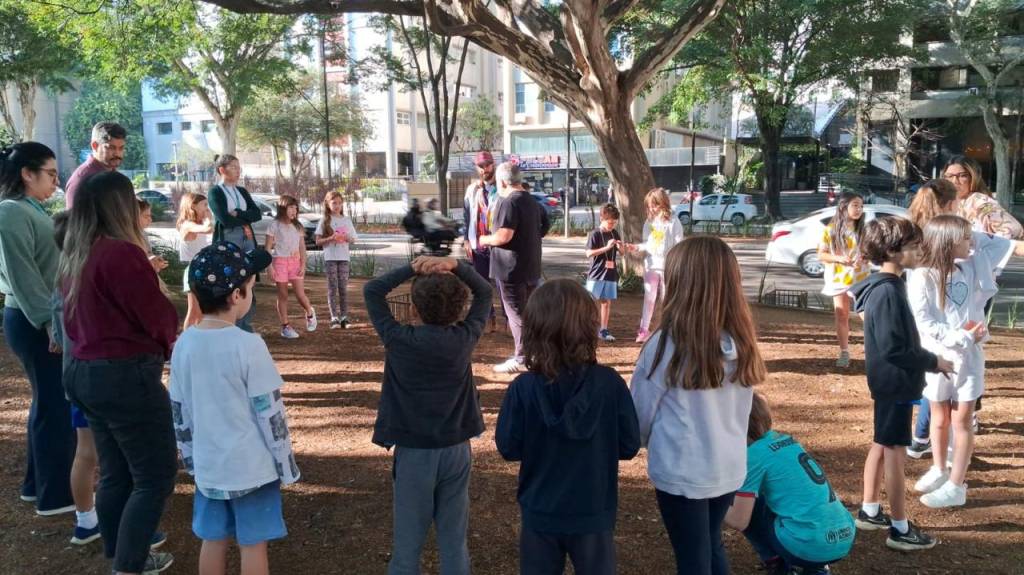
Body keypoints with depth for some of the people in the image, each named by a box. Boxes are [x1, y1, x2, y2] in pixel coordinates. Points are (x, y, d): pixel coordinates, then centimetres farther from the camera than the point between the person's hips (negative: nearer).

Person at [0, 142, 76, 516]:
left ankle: (38, 483, 31)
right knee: (57, 406, -2)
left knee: (48, 402, 18)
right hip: (35, 324, -10)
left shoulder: (30, 210, 13)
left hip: (44, 319, 10)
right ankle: (56, 495, 9)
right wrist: (50, 321, -23)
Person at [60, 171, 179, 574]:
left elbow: (75, 318, 15)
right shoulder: (121, 253, -18)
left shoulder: (73, 258, 8)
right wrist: (174, 346, 6)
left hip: (85, 372, 9)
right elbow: (159, 317, -14)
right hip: (125, 376, -9)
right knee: (155, 476, 1)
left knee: (116, 474, 18)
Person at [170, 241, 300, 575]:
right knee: (253, 544, 8)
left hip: (208, 464, 5)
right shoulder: (249, 346, -20)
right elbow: (270, 413, -15)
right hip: (252, 465, -5)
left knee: (213, 539, 19)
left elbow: (179, 412, 6)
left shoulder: (184, 344, -3)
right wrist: (286, 464, -5)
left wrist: (190, 457, 19)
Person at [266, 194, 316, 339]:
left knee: (300, 294, -5)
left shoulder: (298, 226, 8)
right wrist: (270, 266, -10)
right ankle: (285, 326, 9)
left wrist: (303, 265, -2)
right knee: (283, 296, 3)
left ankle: (310, 313, 23)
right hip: (280, 262, -2)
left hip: (295, 262, 2)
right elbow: (268, 247, -3)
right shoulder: (274, 225, -3)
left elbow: (302, 247, 7)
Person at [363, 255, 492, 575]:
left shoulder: (399, 340, -13)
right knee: (454, 540, 12)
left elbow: (371, 291, 0)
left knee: (408, 543, 10)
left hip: (413, 452, -2)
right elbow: (484, 292, 6)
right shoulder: (465, 338, -9)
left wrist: (411, 268, -5)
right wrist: (456, 266, -8)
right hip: (456, 450, 2)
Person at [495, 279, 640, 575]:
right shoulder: (610, 383, -18)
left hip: (540, 515, 0)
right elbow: (629, 446, -9)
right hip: (594, 515, 0)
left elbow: (508, 448, -9)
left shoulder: (523, 388, -18)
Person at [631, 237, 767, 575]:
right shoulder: (741, 341, -5)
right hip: (730, 468, 5)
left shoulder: (668, 344, -21)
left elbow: (641, 412, -9)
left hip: (682, 472, -5)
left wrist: (647, 442, 11)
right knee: (712, 548, 25)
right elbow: (741, 411, 6)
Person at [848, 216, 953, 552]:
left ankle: (869, 511, 29)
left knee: (882, 445, 17)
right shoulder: (887, 292, -22)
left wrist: (925, 361, 10)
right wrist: (932, 362, -14)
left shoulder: (888, 286, 9)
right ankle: (900, 529, 10)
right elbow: (892, 349, -24)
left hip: (891, 381, 10)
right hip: (895, 383, -10)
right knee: (895, 452, -1)